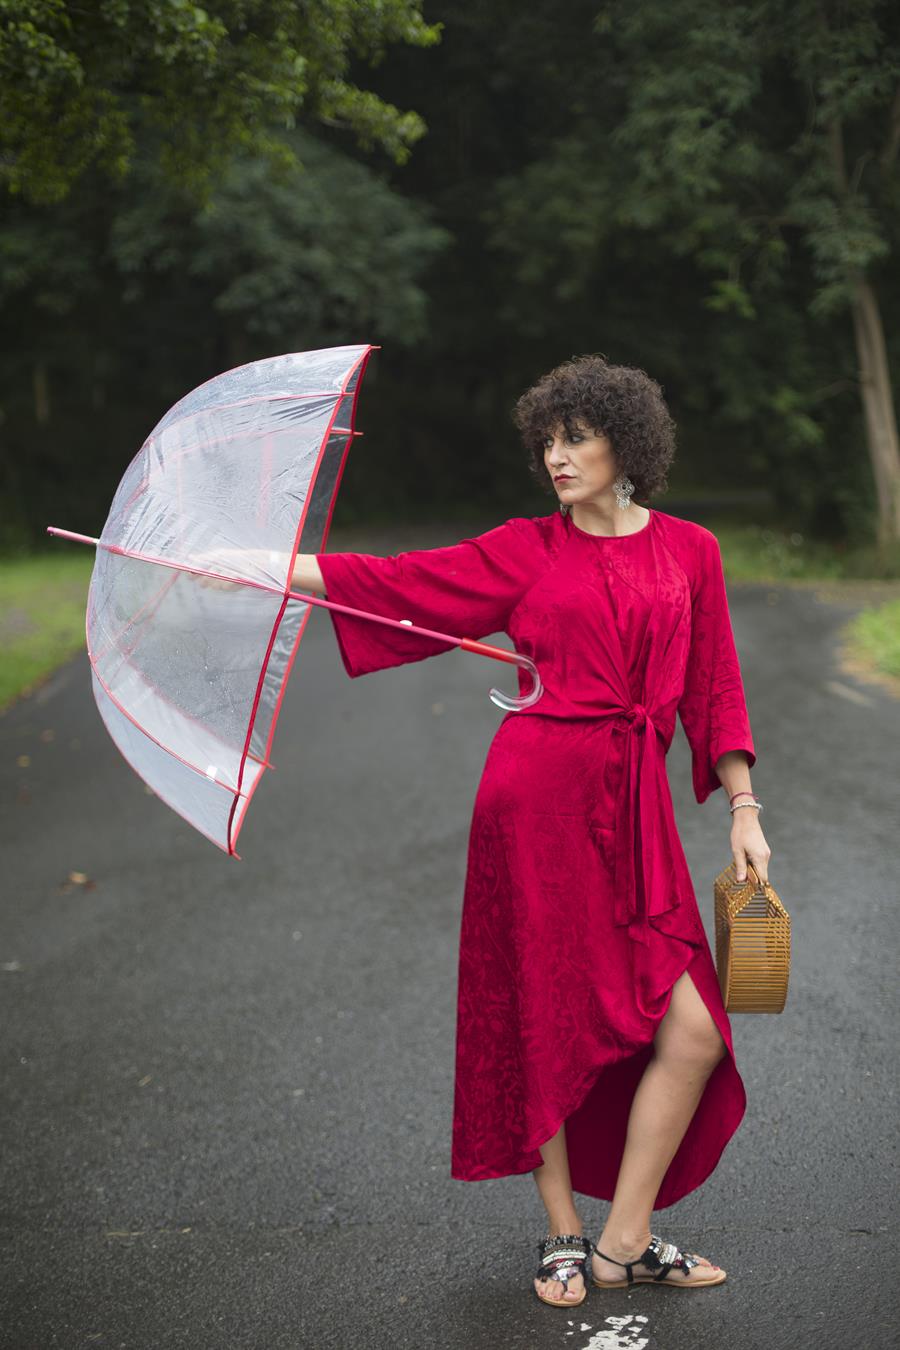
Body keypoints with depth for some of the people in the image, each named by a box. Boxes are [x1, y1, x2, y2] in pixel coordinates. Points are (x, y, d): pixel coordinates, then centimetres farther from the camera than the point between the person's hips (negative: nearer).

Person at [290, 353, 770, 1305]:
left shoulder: (689, 551, 9)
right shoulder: (525, 550, 4)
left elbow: (713, 687, 12)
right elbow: (400, 582, 0)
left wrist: (742, 809, 8)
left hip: (635, 807, 2)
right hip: (539, 795, -2)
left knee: (691, 1029, -4)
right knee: (545, 1016, 3)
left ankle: (625, 1241, 10)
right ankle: (563, 1238, 19)